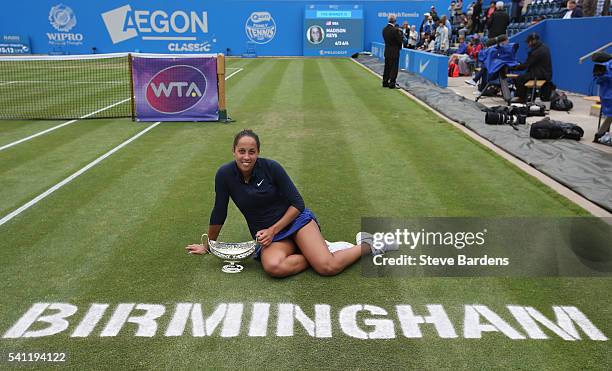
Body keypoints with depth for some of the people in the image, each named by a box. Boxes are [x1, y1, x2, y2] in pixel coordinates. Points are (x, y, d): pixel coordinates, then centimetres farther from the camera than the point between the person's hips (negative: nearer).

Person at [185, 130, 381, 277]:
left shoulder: (271, 167, -14)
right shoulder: (225, 174, -10)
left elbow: (298, 204, -8)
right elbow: (219, 213, 4)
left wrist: (274, 230, -16)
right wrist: (208, 246, 12)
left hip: (296, 220, -2)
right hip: (266, 233, 2)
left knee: (328, 267, -24)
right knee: (273, 267, -35)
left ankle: (365, 245, 4)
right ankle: (315, 251, -8)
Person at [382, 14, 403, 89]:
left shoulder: (384, 29, 3)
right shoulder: (395, 30, -19)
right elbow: (400, 41, -16)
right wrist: (400, 32, -1)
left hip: (387, 51, 7)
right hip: (394, 52, -7)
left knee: (387, 68, 15)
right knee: (394, 68, 0)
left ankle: (385, 82, 22)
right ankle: (392, 84, 1)